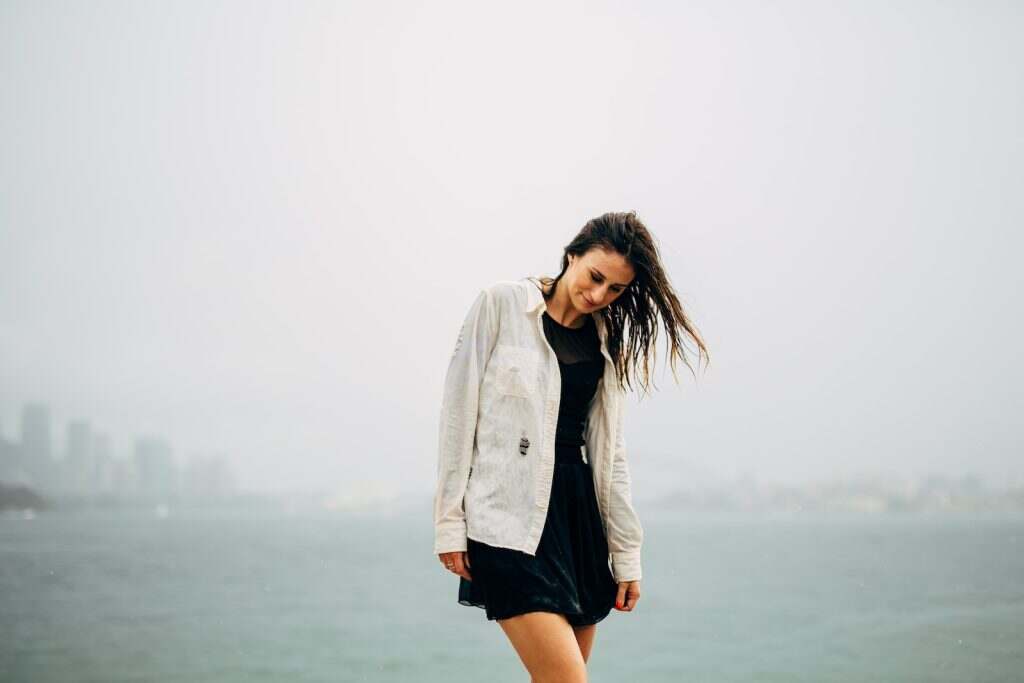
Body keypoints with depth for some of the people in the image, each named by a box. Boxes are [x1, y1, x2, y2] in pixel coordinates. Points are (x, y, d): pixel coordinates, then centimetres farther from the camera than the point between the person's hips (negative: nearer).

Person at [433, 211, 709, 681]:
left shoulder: (607, 343, 13)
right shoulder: (502, 303, -1)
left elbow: (609, 452, 14)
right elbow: (459, 410, -3)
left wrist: (626, 553, 10)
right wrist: (450, 521, -7)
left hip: (579, 510, 6)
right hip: (511, 517, -6)